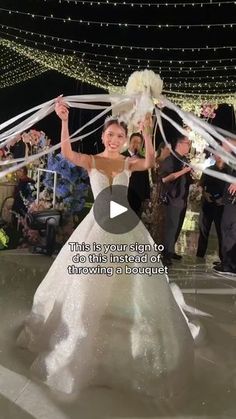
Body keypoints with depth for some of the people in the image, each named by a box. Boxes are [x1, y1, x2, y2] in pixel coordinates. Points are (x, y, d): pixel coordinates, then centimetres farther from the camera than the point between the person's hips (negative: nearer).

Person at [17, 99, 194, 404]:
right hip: (97, 225, 0)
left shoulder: (129, 163, 2)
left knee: (130, 286, 8)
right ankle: (84, 342, 34)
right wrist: (64, 120, -30)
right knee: (87, 286, 10)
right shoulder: (91, 161, -1)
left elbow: (149, 162, -17)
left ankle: (128, 343, 32)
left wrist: (146, 132, -28)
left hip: (125, 225, 1)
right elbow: (67, 154, -19)